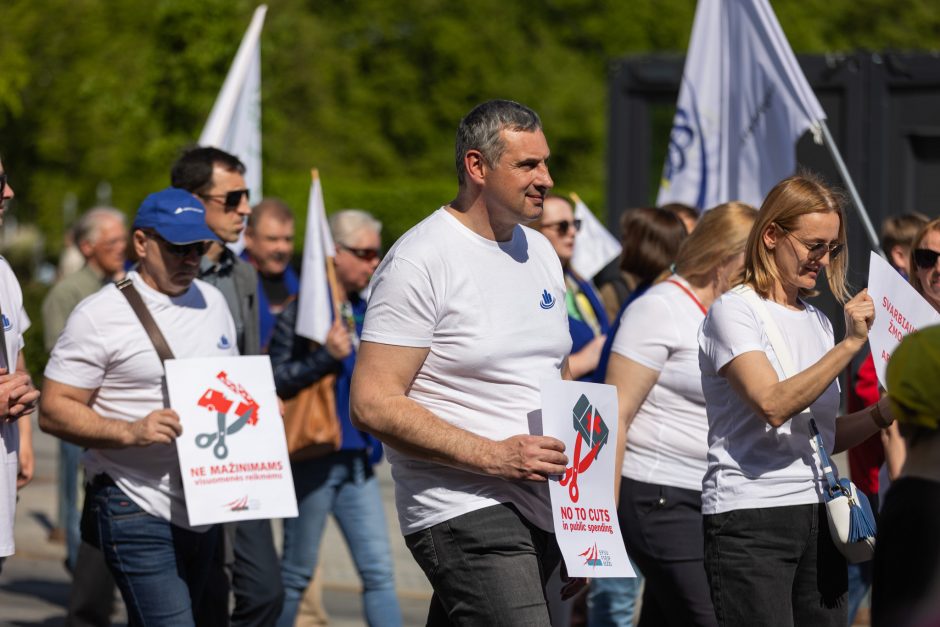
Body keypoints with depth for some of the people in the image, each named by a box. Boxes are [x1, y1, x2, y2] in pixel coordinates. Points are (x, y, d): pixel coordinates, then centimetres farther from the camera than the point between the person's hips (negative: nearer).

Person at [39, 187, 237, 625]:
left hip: (203, 514, 7)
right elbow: (54, 410, -10)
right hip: (138, 515, -7)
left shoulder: (212, 302, 12)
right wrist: (131, 432, -24)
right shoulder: (100, 315, -8)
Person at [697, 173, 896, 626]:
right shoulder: (733, 311, -5)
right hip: (751, 520, -7)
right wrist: (850, 344, -23)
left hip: (817, 516, 7)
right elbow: (773, 405, -21)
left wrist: (883, 413, 3)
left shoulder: (817, 321, 16)